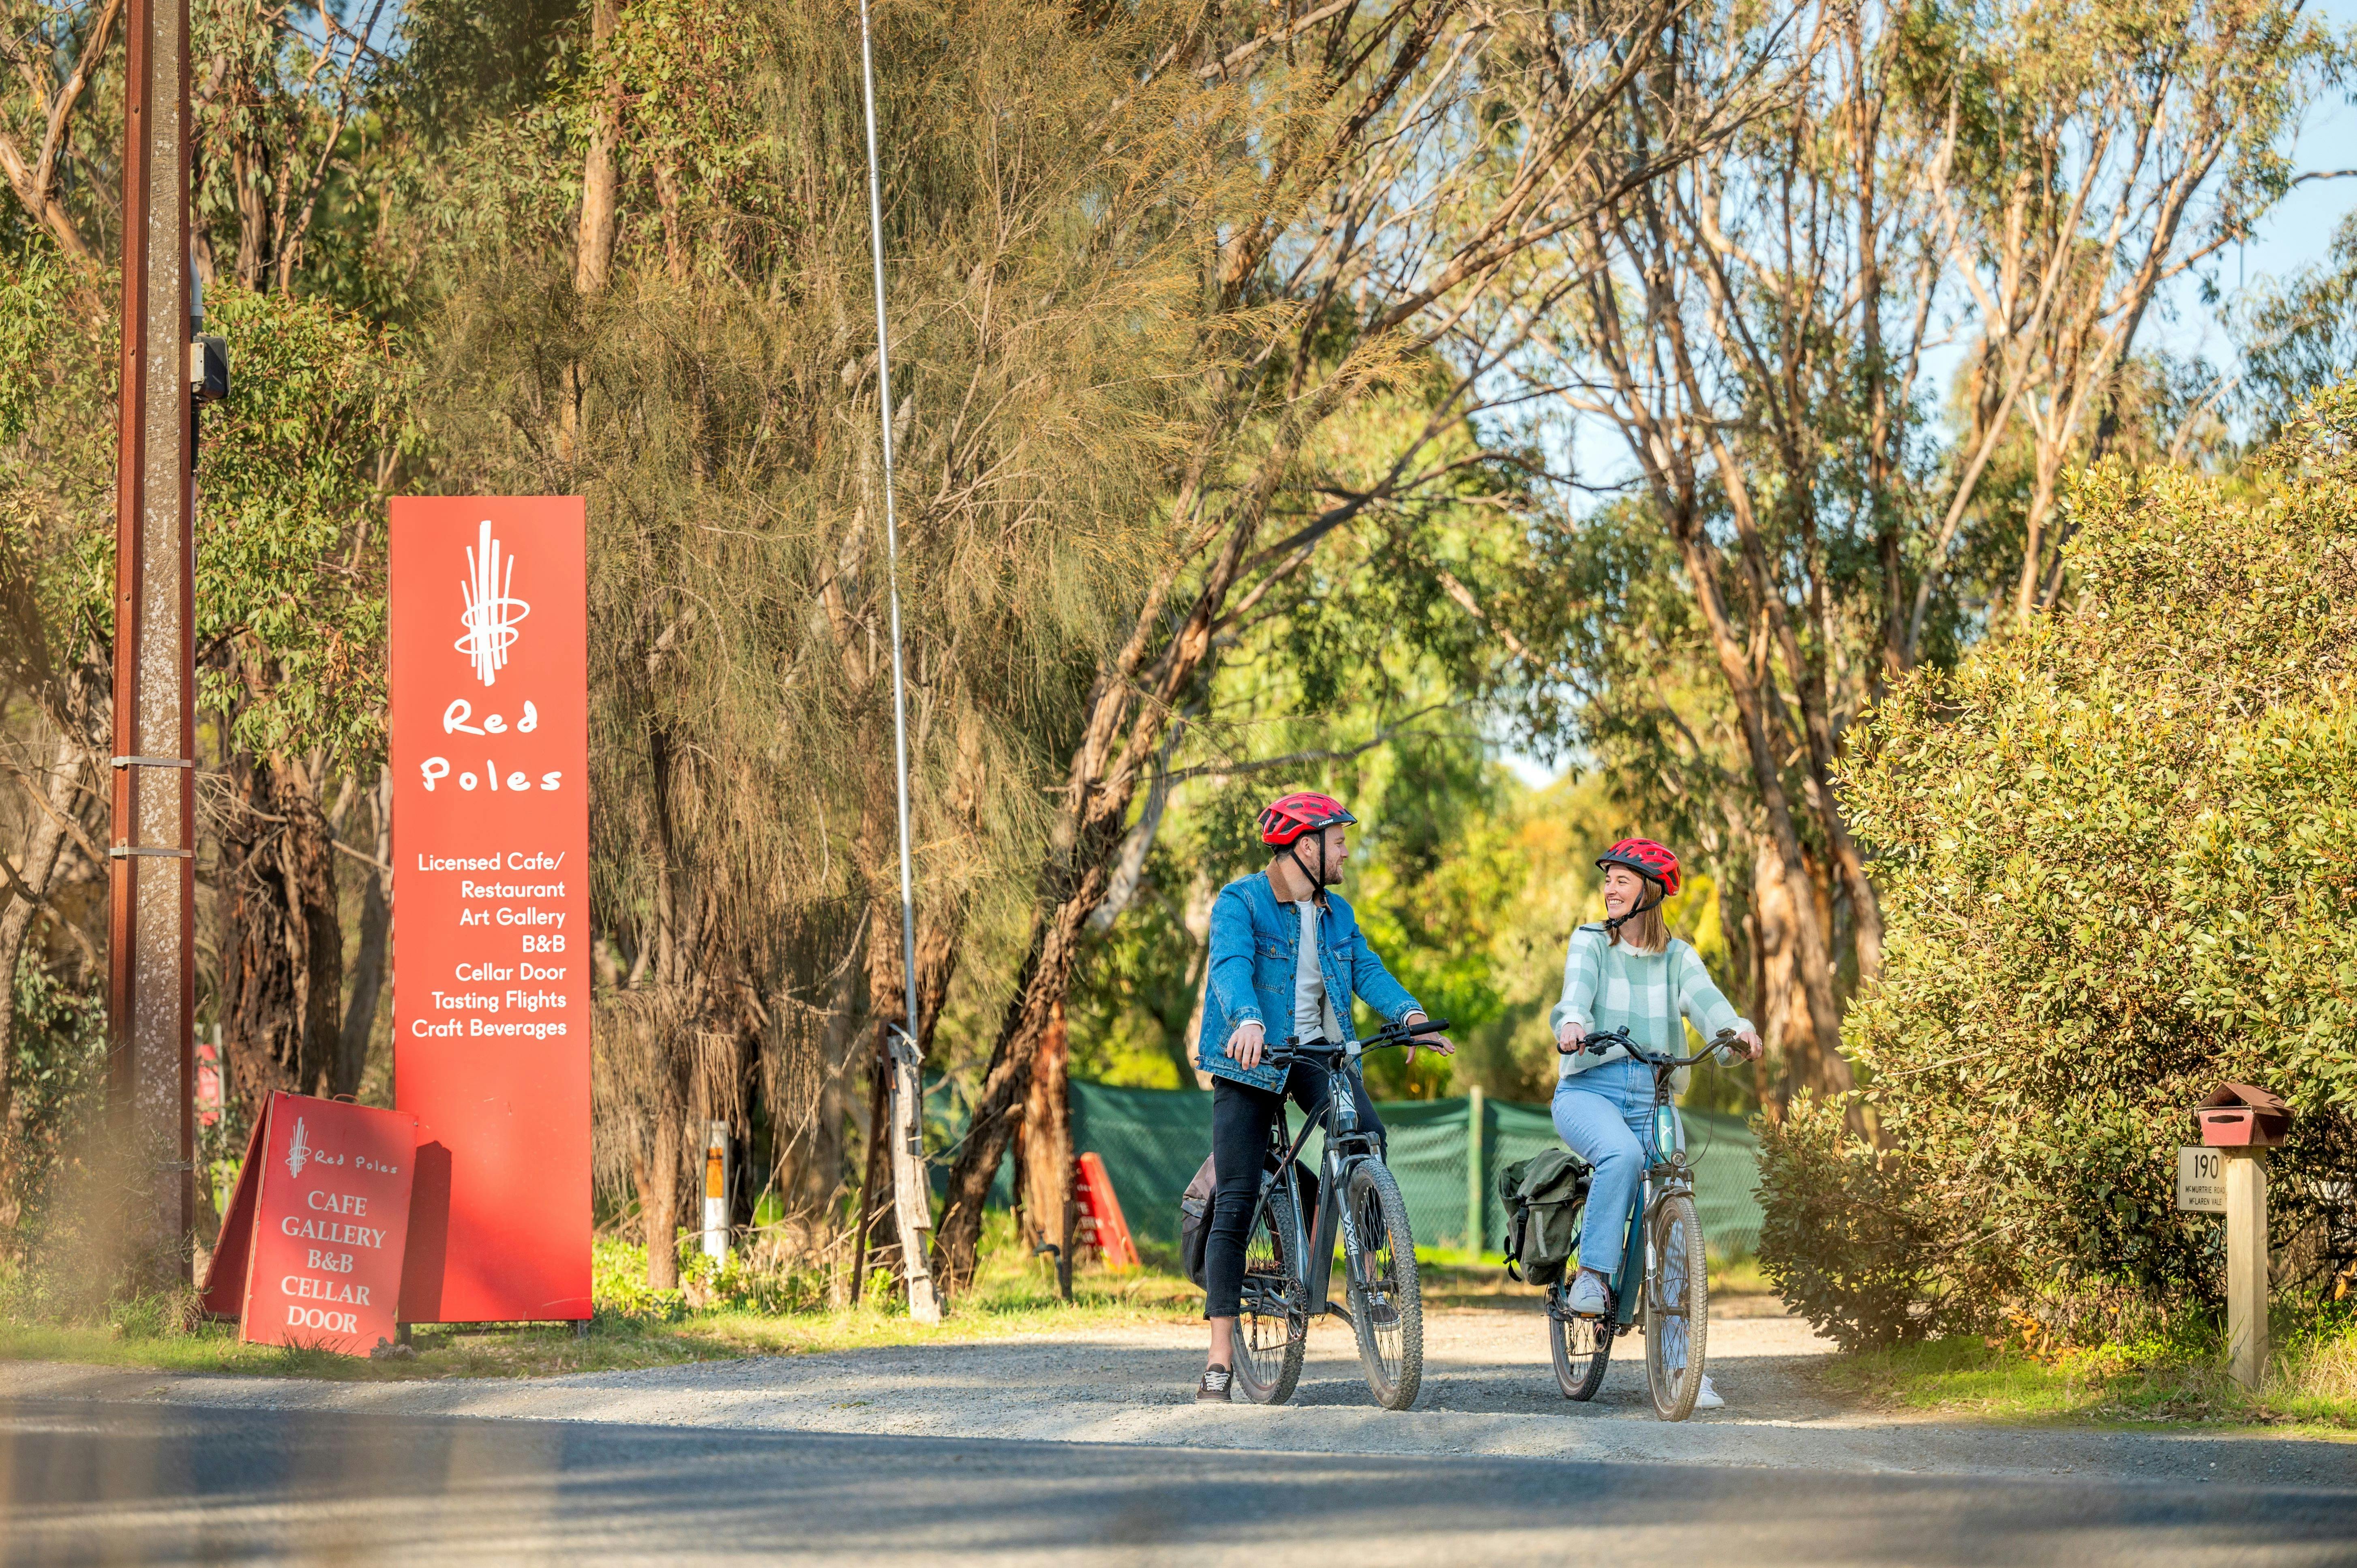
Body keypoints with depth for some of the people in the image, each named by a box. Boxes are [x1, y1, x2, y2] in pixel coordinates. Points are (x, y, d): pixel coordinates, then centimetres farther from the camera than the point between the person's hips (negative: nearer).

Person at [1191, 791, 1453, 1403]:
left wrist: (1410, 1015, -19)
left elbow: (1367, 969, 1)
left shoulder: (1336, 913, 13)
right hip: (1252, 1058, -4)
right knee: (1236, 1204, -7)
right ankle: (1220, 1357, -5)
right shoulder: (1240, 902, -7)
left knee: (1368, 1136, -27)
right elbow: (1231, 965, -24)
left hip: (1319, 1053, 4)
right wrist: (1248, 1022, -44)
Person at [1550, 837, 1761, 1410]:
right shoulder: (1589, 943, 6)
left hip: (1653, 1099, 2)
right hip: (1589, 1090, -2)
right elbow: (1576, 994, -13)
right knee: (1623, 1153, -37)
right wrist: (1571, 1026, -37)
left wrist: (1739, 1030, -31)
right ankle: (1593, 1274, -27)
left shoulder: (1678, 958, 10)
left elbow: (1706, 1002, -8)